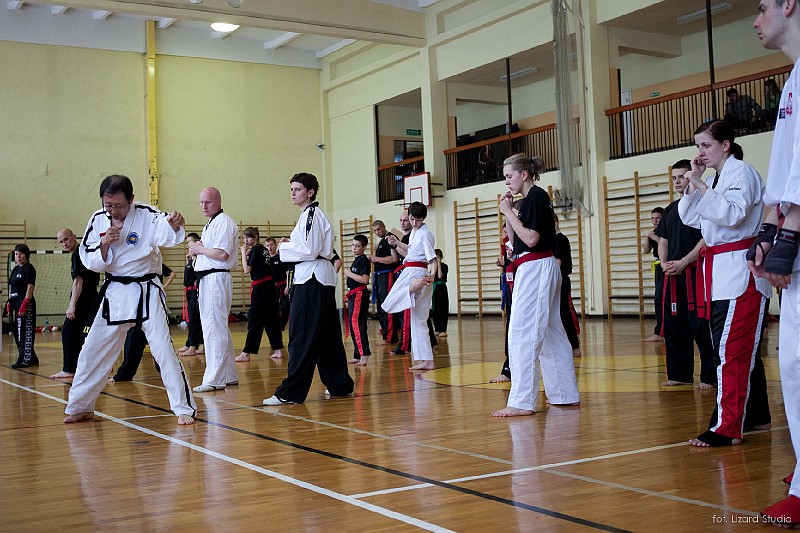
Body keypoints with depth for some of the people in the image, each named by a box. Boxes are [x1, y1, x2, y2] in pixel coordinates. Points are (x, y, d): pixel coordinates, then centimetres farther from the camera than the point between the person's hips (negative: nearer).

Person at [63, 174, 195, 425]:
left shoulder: (147, 216, -12)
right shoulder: (98, 221, 0)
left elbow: (166, 233, -32)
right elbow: (90, 262, 2)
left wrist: (174, 224, -55)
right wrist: (104, 245, -18)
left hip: (146, 293, -4)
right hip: (114, 293, 4)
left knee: (163, 348, -11)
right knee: (92, 351, 11)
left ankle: (184, 408, -2)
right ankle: (80, 407, 28)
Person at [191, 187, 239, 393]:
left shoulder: (224, 222, -12)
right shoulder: (211, 223, 21)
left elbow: (222, 254, -22)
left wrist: (201, 250, -8)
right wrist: (199, 249, 7)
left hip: (216, 279, -11)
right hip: (207, 280, 11)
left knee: (214, 329, -10)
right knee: (219, 329, 14)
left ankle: (215, 379, -8)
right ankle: (229, 375, 22)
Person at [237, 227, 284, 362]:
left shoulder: (255, 249, -10)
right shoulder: (263, 249, 16)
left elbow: (247, 269, -13)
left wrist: (244, 253, -7)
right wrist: (248, 254, 12)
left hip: (260, 287, -9)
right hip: (269, 286, 9)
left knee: (254, 320, -7)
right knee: (271, 318, 11)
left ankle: (246, 353, -6)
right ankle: (278, 350, 13)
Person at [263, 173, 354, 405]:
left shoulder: (311, 214, -12)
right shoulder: (311, 214, 20)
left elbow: (310, 250, -20)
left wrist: (284, 248, -8)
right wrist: (291, 244, 13)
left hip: (312, 280, -11)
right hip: (321, 279, 11)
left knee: (303, 337, -10)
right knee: (327, 336, 15)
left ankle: (291, 392, -9)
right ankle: (340, 384, 22)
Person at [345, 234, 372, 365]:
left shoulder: (364, 260, -11)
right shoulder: (356, 260, 17)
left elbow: (365, 280, -21)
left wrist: (350, 274, -14)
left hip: (360, 295, -10)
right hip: (354, 295, 10)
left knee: (356, 323, -17)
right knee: (353, 324, 11)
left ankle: (364, 354, -19)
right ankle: (358, 356, 16)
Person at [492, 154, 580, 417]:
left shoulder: (537, 197, -12)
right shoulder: (530, 199, 17)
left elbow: (530, 239, -21)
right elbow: (515, 240, 19)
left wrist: (509, 212, -14)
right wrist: (507, 212, 8)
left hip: (537, 269, -11)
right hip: (536, 271, 11)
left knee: (523, 333, -11)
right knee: (551, 332, 14)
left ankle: (522, 402, -10)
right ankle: (566, 393, 23)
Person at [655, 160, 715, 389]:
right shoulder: (671, 209, 17)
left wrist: (683, 262, -15)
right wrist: (664, 264, 3)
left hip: (695, 272, -7)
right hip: (672, 275, 7)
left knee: (700, 325, -9)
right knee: (673, 326, 9)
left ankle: (710, 376, -1)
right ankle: (679, 374, 19)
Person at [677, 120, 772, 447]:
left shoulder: (741, 172, -8)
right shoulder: (714, 178, 18)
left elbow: (734, 214, -22)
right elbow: (690, 218, 15)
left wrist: (702, 187, -20)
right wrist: (693, 185, 4)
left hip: (740, 270, -9)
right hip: (719, 271, 9)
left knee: (731, 349, -13)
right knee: (743, 349, 16)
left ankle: (726, 428, -13)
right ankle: (757, 415, 28)